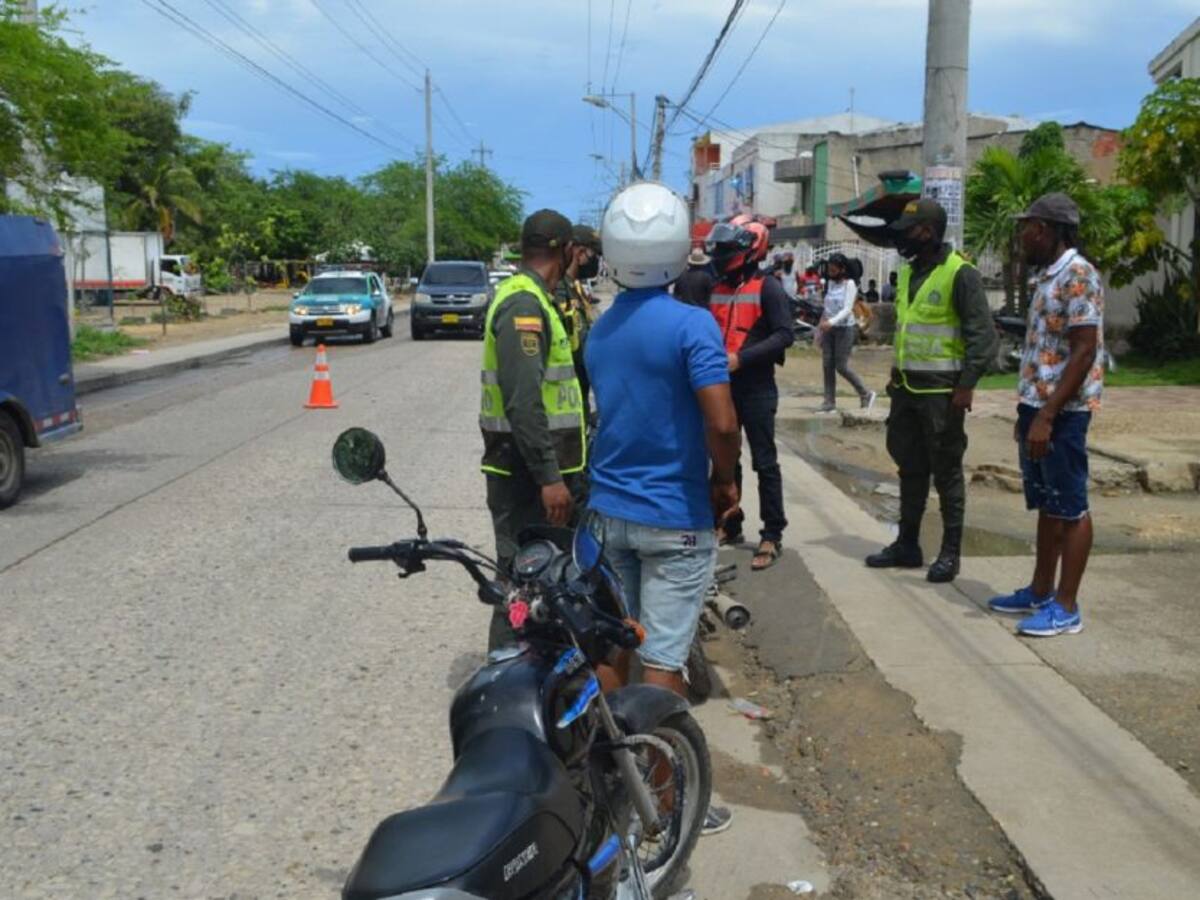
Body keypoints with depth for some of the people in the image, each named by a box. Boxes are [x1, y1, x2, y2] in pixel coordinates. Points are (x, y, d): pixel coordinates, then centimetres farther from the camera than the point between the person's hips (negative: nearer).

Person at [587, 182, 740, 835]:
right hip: (674, 516, -6)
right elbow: (722, 424, -23)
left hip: (608, 508, 6)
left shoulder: (599, 330, 5)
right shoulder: (691, 325, -17)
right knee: (661, 658, 1)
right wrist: (725, 481, -6)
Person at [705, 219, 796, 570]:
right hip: (722, 386, 7)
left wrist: (741, 358, -22)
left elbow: (785, 334, -15)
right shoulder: (716, 289, 12)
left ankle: (772, 535, 2)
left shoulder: (767, 288, -7)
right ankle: (730, 525, 25)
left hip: (756, 388, -6)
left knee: (765, 464, -2)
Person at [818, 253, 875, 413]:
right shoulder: (831, 283, 10)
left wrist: (831, 322, -31)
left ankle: (866, 394, 11)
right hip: (829, 328, 6)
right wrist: (823, 323, 12)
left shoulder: (849, 284, -10)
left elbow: (847, 309, -18)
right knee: (827, 365, 1)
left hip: (845, 328, -6)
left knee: (841, 366, -7)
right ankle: (829, 401, 6)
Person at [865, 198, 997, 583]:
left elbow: (982, 334, -15)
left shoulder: (959, 274, -13)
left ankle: (950, 553, 11)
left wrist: (967, 385, -20)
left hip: (941, 390, -8)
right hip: (907, 387, 8)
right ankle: (907, 544, 25)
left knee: (946, 472, 1)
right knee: (910, 468, 14)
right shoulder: (908, 272, 11)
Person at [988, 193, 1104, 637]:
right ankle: (1040, 592, 25)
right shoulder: (1047, 276, 14)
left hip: (1061, 413, -9)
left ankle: (1066, 607, 5)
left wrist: (1046, 416, -23)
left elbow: (1084, 352, -20)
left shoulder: (1078, 276, -14)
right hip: (1037, 407, 9)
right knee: (1046, 506, 15)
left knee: (1070, 509, -1)